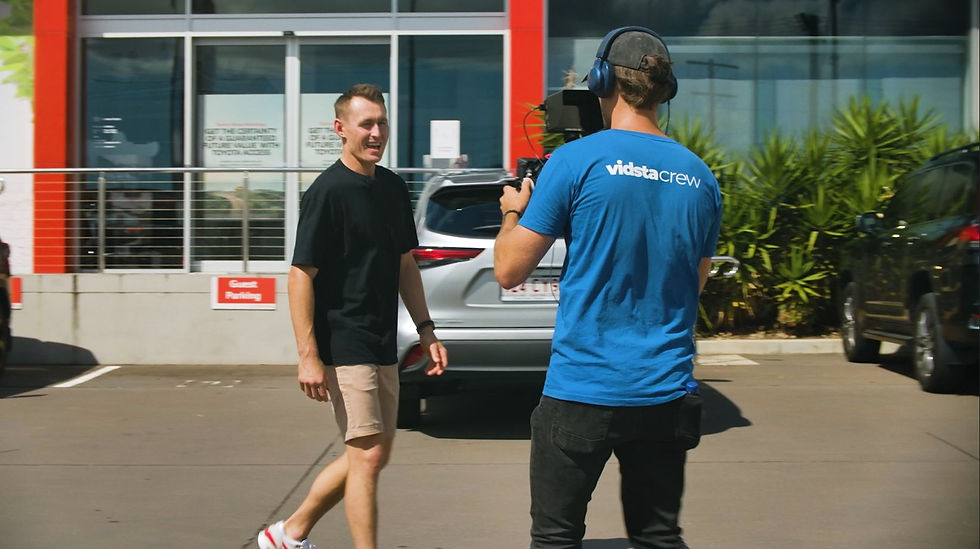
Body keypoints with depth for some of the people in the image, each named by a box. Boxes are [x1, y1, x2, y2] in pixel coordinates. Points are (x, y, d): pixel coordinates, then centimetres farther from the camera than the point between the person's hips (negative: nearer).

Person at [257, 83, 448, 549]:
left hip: (383, 346, 8)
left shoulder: (393, 187, 10)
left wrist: (425, 330, 14)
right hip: (344, 347, -8)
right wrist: (308, 355, -19)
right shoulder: (326, 192, -12)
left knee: (373, 455, 14)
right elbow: (301, 275, -14)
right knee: (368, 455, -8)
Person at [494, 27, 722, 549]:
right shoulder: (700, 178, 6)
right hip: (666, 394, 5)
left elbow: (508, 271, -5)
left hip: (582, 392, -5)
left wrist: (513, 215, 16)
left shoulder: (576, 161, -10)